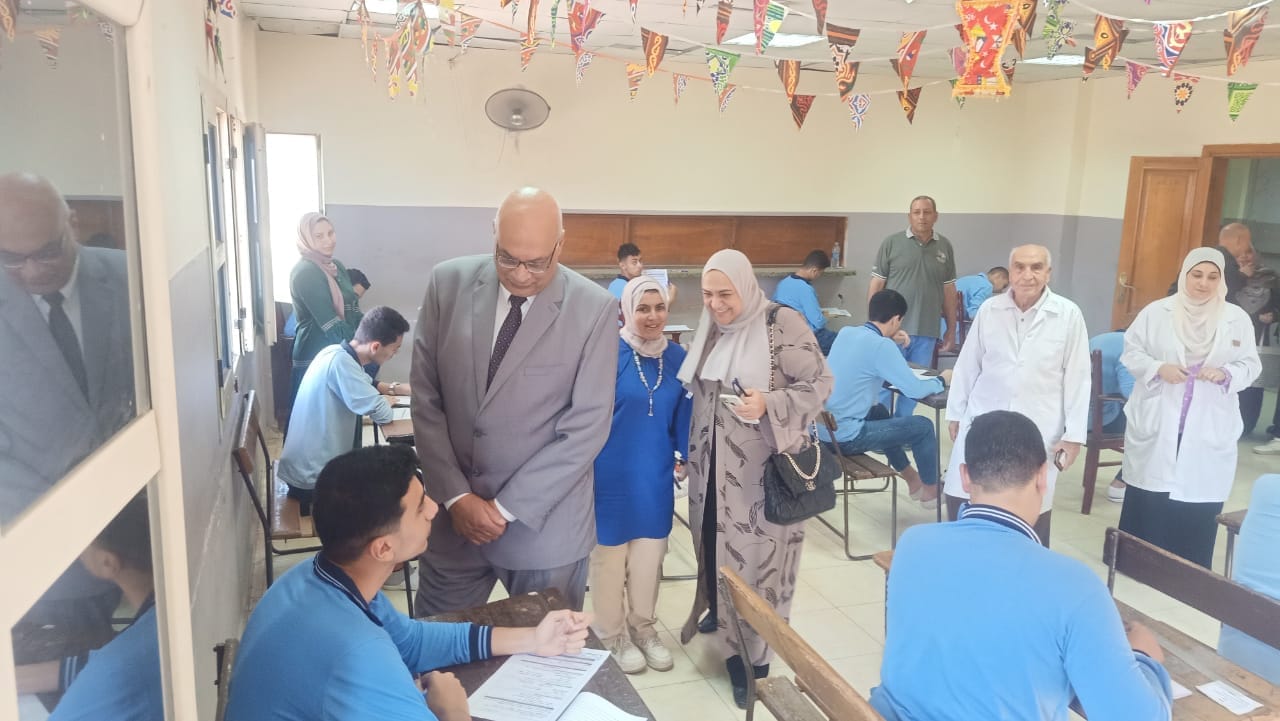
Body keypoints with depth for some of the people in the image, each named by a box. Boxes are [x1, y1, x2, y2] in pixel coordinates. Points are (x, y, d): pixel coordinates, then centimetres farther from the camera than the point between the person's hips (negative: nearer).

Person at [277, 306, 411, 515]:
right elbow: (382, 414, -23)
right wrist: (387, 401, -1)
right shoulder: (340, 362, -25)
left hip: (310, 468, 9)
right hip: (313, 477, -9)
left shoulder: (339, 354, 4)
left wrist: (396, 388, 9)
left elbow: (363, 389, 22)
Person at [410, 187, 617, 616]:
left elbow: (587, 427, -12)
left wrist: (506, 508, -12)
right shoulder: (449, 283, -4)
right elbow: (426, 397, -1)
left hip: (545, 523, -2)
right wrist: (455, 495, -7)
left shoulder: (594, 309, -11)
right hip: (453, 511, 2)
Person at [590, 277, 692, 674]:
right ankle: (611, 631, 31)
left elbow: (681, 414, 7)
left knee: (650, 551, 16)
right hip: (613, 472, -5)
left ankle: (643, 625, 37)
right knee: (610, 552, 12)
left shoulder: (676, 355, 0)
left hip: (655, 473, 5)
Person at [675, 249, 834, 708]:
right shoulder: (709, 330, 6)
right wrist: (691, 451, 14)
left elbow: (819, 383, -14)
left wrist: (768, 404, -27)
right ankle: (721, 613, 42)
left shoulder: (783, 324, -14)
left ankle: (752, 655, 14)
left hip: (762, 469, -6)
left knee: (755, 552, 1)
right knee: (718, 542, 17)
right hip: (715, 467, 6)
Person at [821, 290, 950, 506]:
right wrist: (942, 380, 6)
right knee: (923, 426, 8)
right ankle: (931, 490, 30)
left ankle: (911, 478, 44)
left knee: (881, 413, 33)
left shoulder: (845, 332, 6)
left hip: (820, 428, 8)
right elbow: (914, 389, -13)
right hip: (843, 436, -8)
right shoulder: (881, 345, -17)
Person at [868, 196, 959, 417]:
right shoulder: (892, 243, -1)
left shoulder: (945, 247, 7)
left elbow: (949, 290, 11)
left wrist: (951, 329, 11)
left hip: (927, 332, 3)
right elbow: (876, 285, 0)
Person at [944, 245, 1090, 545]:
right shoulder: (989, 309, 1)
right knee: (962, 503, 6)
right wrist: (955, 414, 11)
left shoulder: (1068, 315, -5)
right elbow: (967, 366, 8)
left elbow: (1077, 377, -1)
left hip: (1037, 431, -2)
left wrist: (1074, 434, -2)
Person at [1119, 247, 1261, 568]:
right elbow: (1131, 352, 2)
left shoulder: (1237, 319, 4)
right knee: (1148, 500, 5)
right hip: (1156, 425, -1)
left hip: (1209, 430, 1)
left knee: (1199, 503, 1)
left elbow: (1251, 365, 6)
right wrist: (1158, 368, -16)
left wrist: (1225, 373, -15)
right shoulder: (1156, 312, 1)